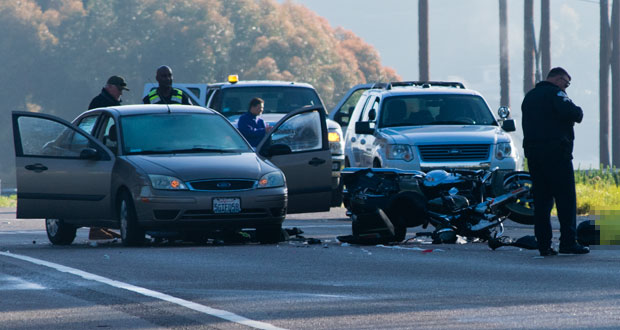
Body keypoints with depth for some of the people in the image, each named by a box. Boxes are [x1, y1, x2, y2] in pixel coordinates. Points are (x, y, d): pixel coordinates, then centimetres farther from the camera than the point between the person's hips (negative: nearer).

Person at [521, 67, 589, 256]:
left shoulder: (529, 97, 20)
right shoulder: (554, 93, -5)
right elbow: (570, 112, -21)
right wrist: (578, 114, 3)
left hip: (532, 153, 8)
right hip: (556, 153, -8)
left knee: (541, 200, 7)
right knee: (566, 198, -6)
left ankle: (544, 245, 3)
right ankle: (568, 242, -12)